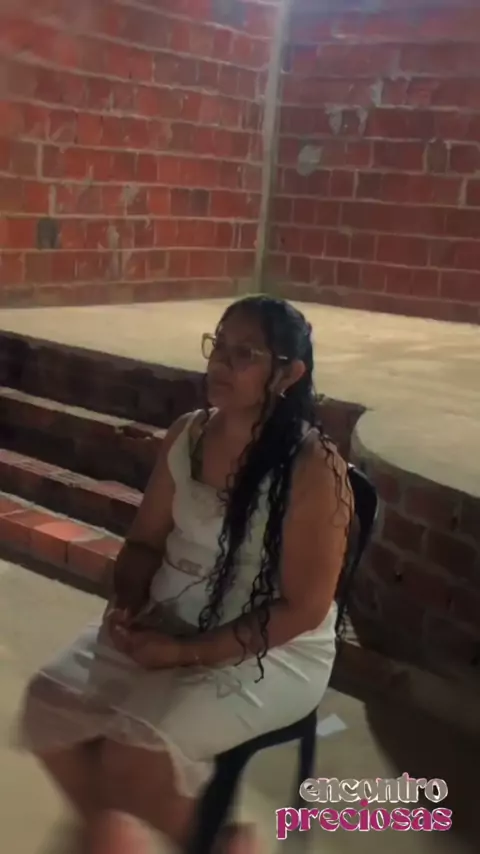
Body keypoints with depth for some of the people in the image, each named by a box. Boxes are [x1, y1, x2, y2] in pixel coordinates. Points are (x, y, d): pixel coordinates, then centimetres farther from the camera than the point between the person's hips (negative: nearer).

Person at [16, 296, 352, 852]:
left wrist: (188, 653, -21)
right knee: (49, 703, -10)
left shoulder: (313, 467, -19)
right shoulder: (187, 435, 0)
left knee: (135, 752, -25)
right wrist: (126, 602, -12)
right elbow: (145, 540, 9)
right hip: (166, 621, 6)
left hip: (274, 653, -6)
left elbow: (303, 608, -18)